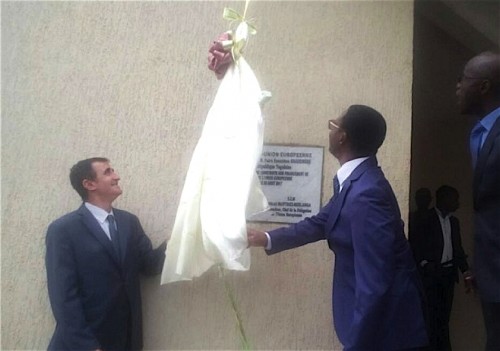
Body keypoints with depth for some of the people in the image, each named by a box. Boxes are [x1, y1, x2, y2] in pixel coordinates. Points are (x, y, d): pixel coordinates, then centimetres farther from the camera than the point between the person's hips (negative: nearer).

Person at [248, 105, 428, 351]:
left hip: (384, 322, -9)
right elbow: (322, 223, 15)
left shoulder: (365, 193, -29)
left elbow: (374, 283, -30)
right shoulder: (356, 181, 1)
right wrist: (268, 239, 16)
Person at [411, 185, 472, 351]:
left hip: (449, 272, 6)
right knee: (433, 312, -1)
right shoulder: (427, 218, -8)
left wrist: (466, 272, 11)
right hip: (432, 272, -6)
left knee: (445, 313, 11)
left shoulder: (454, 221, 11)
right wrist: (424, 264, -20)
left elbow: (458, 248, 15)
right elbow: (417, 245, -9)